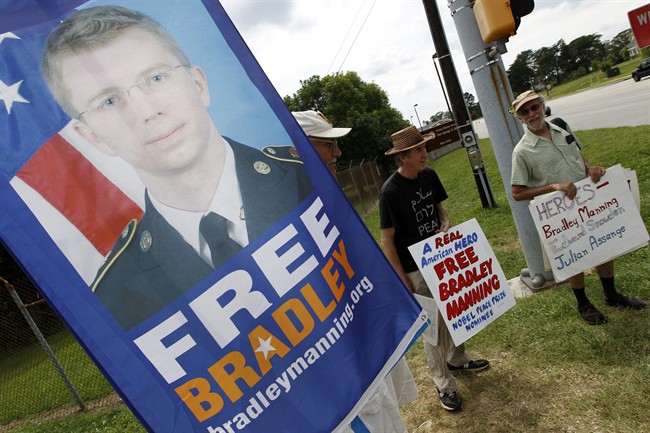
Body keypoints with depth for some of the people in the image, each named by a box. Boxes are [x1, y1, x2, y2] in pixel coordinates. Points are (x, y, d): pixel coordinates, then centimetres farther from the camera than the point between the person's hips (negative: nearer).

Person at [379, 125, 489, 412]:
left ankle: (457, 359, 47)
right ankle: (444, 385, 25)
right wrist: (403, 281, -17)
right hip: (416, 269, -7)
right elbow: (387, 240, -18)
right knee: (432, 326, 6)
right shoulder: (390, 191, -23)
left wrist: (446, 224, -8)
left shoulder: (429, 175, -2)